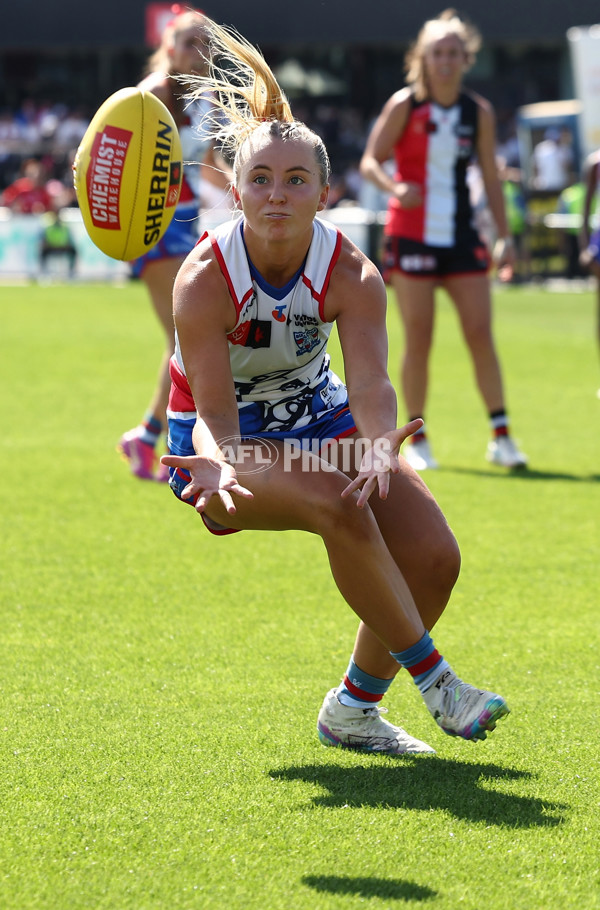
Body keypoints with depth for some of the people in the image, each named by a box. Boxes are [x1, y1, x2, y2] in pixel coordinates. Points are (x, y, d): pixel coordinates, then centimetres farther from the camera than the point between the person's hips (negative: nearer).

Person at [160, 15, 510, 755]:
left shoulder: (351, 274, -19)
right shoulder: (205, 280, -26)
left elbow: (371, 386, -32)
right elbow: (215, 413, -30)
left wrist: (379, 448, -54)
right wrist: (218, 470, -53)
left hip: (315, 421, 4)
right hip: (224, 442, -4)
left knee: (434, 557, -11)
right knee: (337, 506, -33)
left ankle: (354, 708, 10)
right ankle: (430, 676, -19)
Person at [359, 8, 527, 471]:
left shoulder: (479, 112, 4)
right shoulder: (404, 105, -4)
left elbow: (491, 177, 10)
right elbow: (370, 160, -5)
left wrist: (504, 236, 4)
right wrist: (394, 187, -26)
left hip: (461, 237, 2)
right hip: (412, 236, -2)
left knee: (481, 334, -5)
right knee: (418, 340, -2)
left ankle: (500, 435, 0)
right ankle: (417, 440, 9)